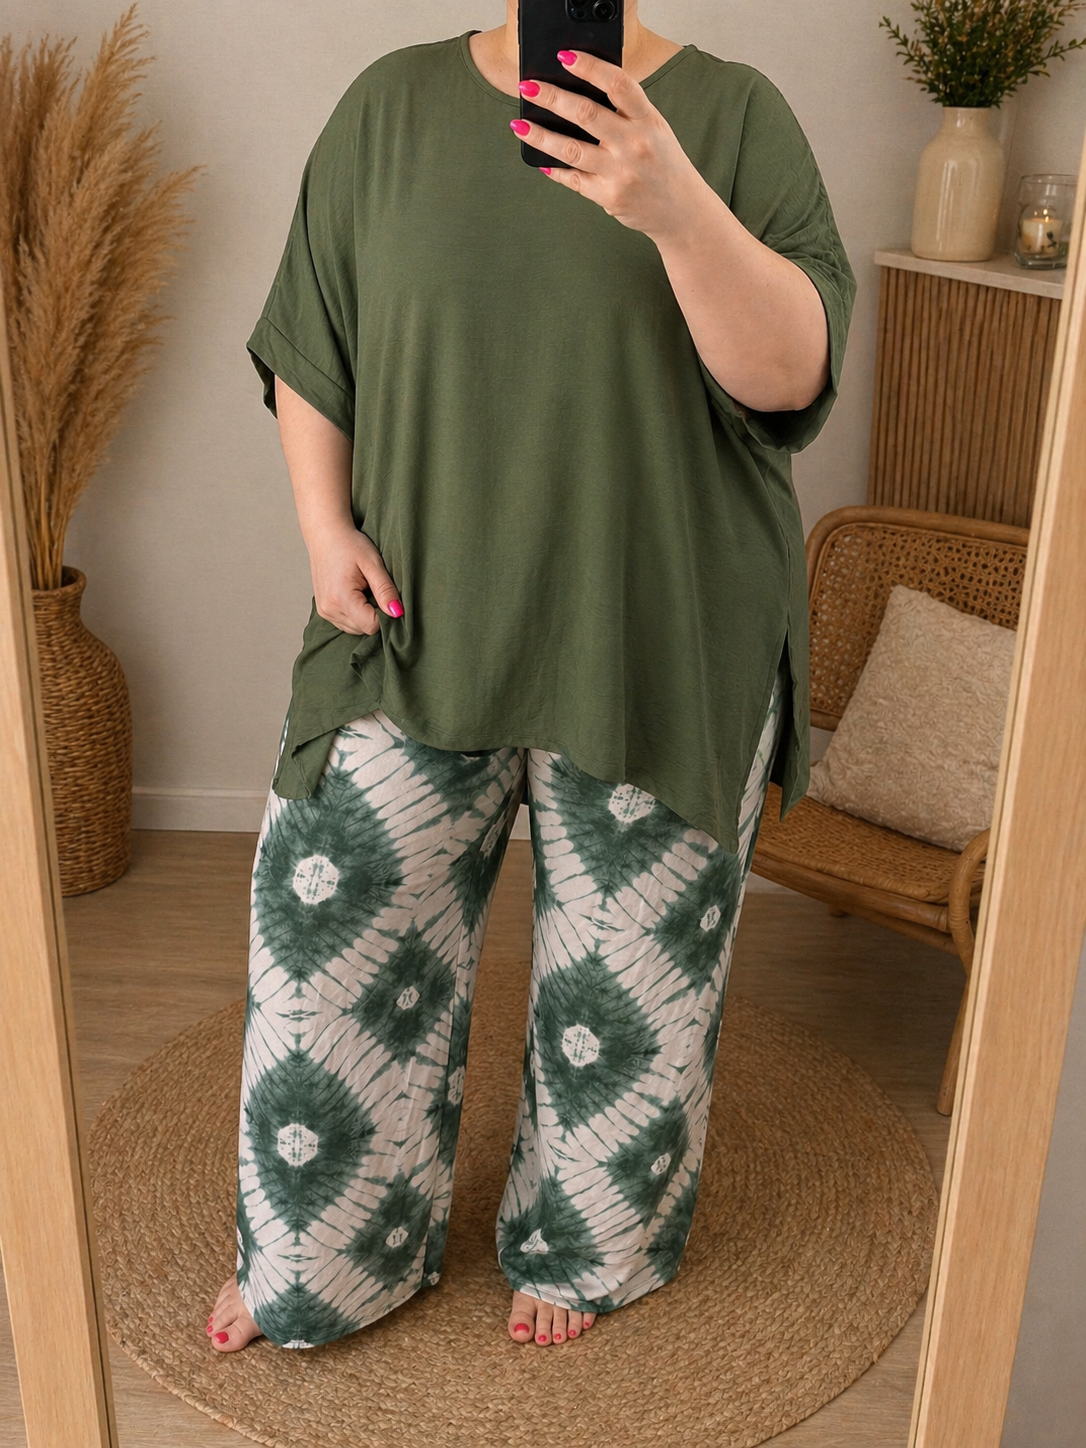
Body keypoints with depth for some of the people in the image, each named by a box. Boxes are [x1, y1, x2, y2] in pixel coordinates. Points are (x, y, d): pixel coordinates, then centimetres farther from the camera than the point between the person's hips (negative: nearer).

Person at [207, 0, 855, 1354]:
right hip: (416, 625, 2)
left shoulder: (733, 113, -2)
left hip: (659, 649, -1)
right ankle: (317, 1254, 35)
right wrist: (326, 527, -5)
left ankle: (579, 1247, 40)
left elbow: (792, 372, -14)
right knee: (334, 937, 8)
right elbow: (305, 349, 9)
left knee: (630, 981, 12)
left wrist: (675, 206, -30)